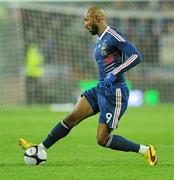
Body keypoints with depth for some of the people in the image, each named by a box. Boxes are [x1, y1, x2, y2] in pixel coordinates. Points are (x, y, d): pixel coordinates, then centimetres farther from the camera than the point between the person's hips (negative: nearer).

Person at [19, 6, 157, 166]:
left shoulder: (113, 36, -12)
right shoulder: (99, 43, 18)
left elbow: (136, 56, -19)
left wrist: (114, 74, -23)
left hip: (115, 92, -9)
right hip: (101, 89, 9)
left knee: (102, 140, -8)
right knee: (72, 118, 1)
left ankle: (145, 150, 3)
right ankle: (40, 149, 5)